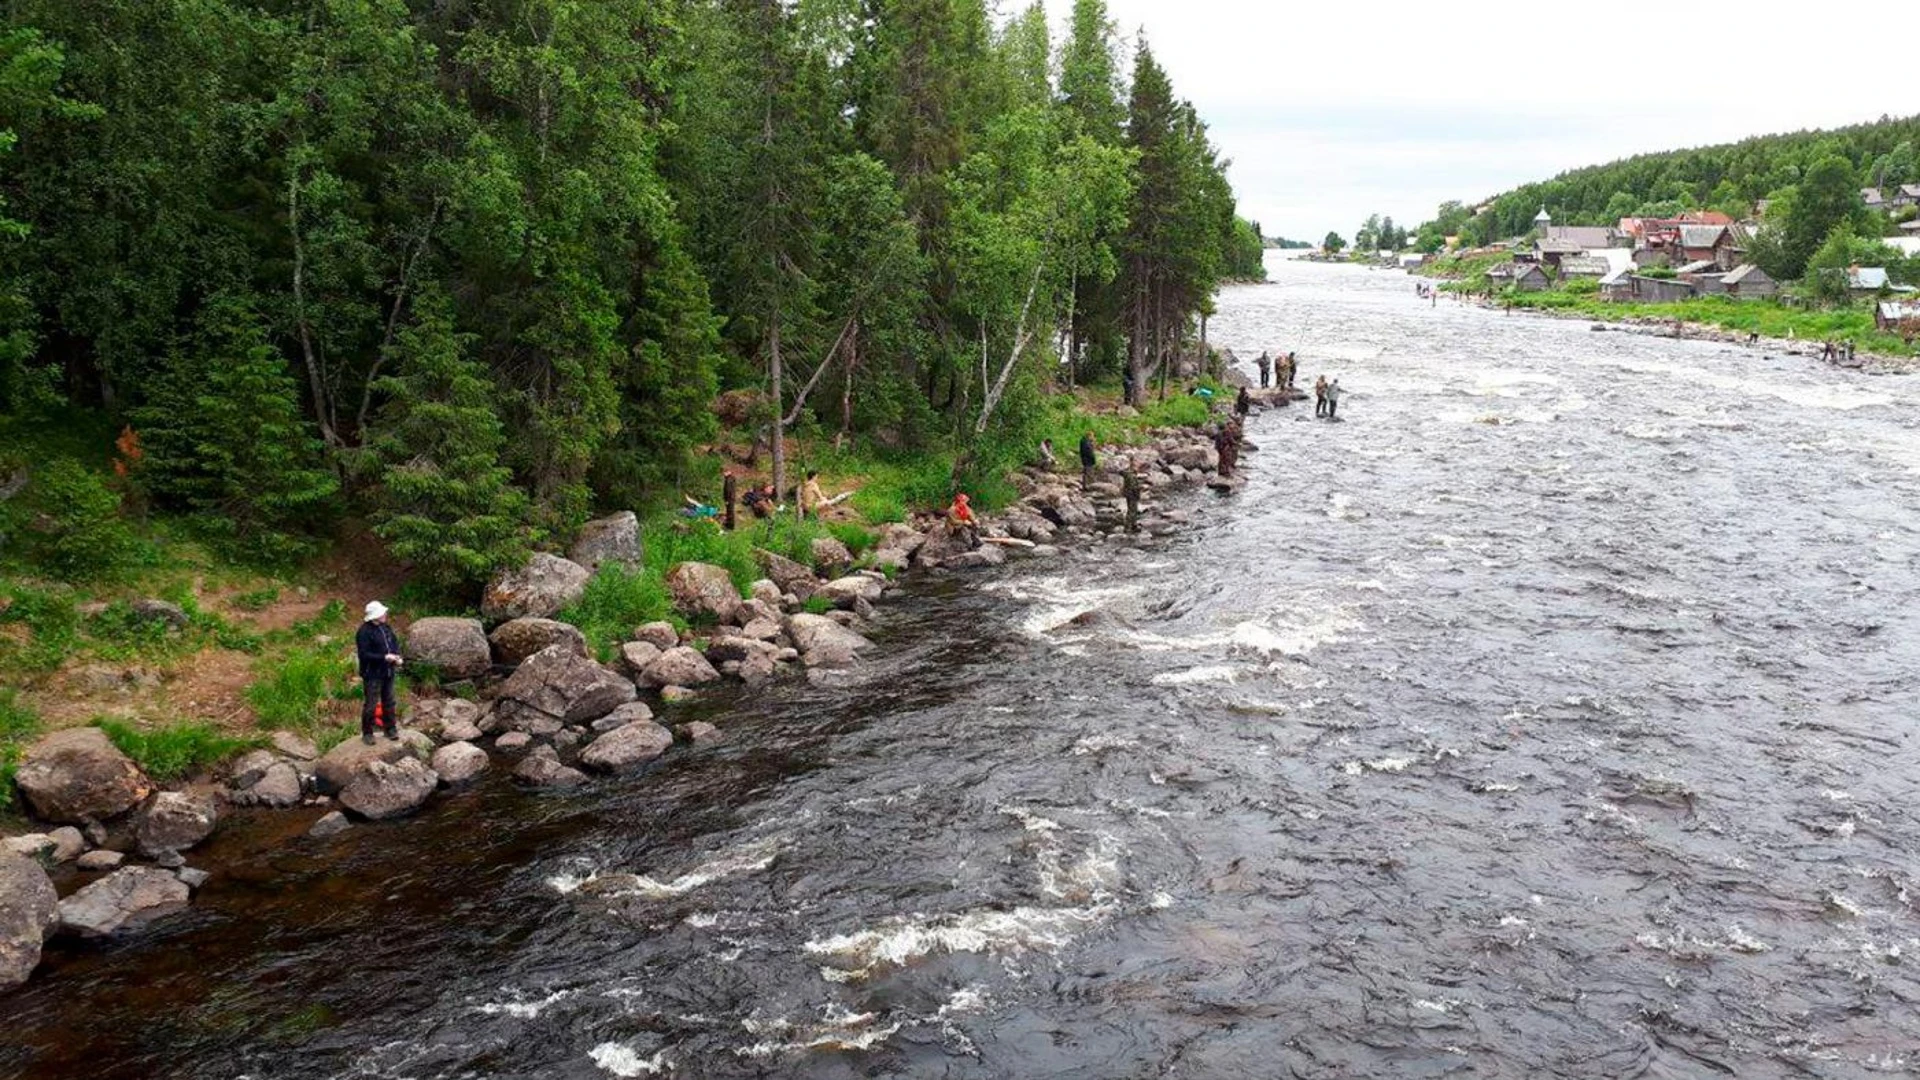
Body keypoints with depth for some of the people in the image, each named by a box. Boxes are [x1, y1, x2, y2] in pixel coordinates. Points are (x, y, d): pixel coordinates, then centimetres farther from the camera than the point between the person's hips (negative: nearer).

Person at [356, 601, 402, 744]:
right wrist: (384, 657, -26)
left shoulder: (386, 627, 5)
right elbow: (364, 655, -22)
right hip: (372, 674, -7)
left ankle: (390, 728, 30)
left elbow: (395, 642, 16)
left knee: (388, 702, 17)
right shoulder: (364, 632, -19)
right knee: (370, 704, 2)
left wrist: (397, 656, -3)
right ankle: (367, 733, 14)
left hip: (388, 672, 7)